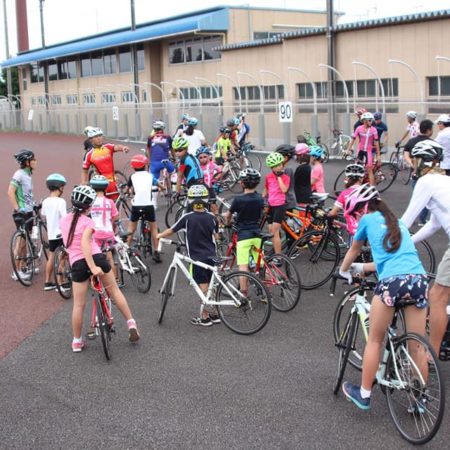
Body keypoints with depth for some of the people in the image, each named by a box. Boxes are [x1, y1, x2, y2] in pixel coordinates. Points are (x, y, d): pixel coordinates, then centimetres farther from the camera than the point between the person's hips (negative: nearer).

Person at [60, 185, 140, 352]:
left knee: (79, 305, 12)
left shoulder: (63, 221, 11)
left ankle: (77, 341, 20)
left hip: (77, 263, 3)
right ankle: (131, 323, 18)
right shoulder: (87, 221, -5)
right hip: (95, 258, -3)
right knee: (114, 290, 18)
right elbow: (84, 243, -21)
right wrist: (93, 267, -27)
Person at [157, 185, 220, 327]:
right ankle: (214, 314, 21)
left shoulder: (188, 218, -12)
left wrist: (160, 235, 19)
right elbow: (216, 236, 9)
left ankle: (205, 318, 6)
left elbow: (171, 230, 1)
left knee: (203, 287, 0)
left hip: (198, 258, -4)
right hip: (212, 256, 4)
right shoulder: (211, 217, -2)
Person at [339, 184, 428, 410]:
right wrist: (362, 268, 47)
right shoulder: (398, 223, 29)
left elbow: (354, 250, 29)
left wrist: (344, 270, 48)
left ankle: (364, 394, 20)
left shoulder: (368, 219, 14)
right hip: (419, 279, 5)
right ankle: (420, 398, 19)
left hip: (391, 282, -5)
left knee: (375, 340, 12)